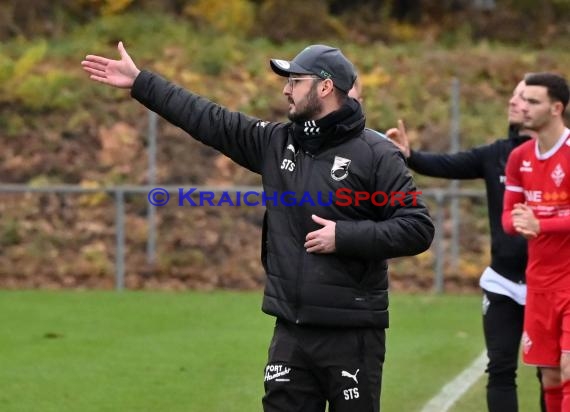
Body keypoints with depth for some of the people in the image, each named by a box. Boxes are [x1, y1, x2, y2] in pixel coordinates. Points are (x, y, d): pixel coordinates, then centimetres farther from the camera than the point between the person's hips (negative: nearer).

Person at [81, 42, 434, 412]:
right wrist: (139, 82, 12)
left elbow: (418, 228, -11)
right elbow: (210, 120, 12)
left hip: (353, 335, -6)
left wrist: (345, 237, -17)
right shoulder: (276, 142, 10)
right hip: (291, 331, 6)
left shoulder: (377, 155, -7)